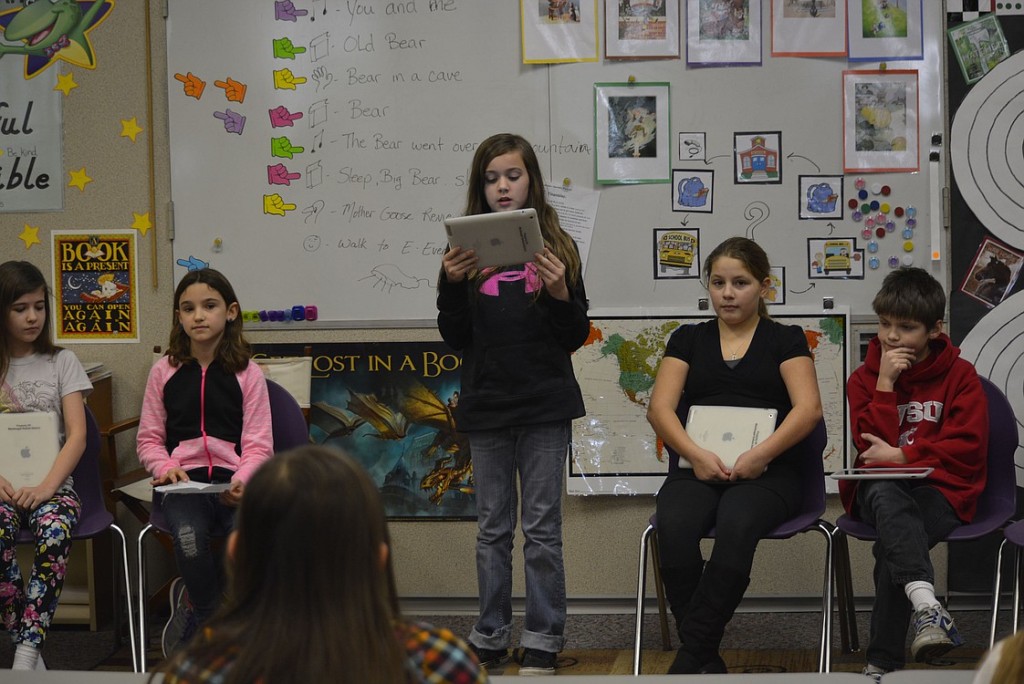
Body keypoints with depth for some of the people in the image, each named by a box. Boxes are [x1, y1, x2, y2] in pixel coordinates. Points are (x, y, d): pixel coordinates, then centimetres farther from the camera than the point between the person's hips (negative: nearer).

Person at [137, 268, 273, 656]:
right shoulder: (164, 371, 10)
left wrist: (241, 481, -18)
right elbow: (149, 439, 12)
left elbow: (258, 445, 2)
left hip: (234, 482, 0)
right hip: (183, 481, 0)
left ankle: (193, 600, 0)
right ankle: (208, 616, -2)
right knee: (189, 539, -33)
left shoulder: (247, 374, 6)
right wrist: (165, 468, -9)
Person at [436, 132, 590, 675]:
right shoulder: (468, 249, 3)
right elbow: (455, 339, 2)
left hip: (545, 406, -1)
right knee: (492, 528, 10)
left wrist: (560, 294, -17)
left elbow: (575, 338, 1)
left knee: (541, 529, 3)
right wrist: (451, 284, -13)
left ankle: (543, 642, 11)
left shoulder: (556, 248, 1)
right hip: (486, 406, 2)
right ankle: (490, 638, 19)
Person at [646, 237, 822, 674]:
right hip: (696, 469, 2)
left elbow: (809, 408, -2)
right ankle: (707, 661, -23)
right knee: (674, 530, -33)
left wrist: (760, 455, -16)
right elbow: (659, 407, 7)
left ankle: (690, 655, -28)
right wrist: (695, 454, -12)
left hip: (767, 472, -2)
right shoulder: (688, 339, 19)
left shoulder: (785, 339, 13)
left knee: (737, 525, -37)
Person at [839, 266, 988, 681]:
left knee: (892, 548, -32)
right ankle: (926, 606, -58)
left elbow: (967, 447, -4)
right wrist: (885, 384, -9)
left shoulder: (960, 375, 6)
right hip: (881, 489, 1)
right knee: (884, 493, -38)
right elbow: (870, 444, -2)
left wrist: (901, 455, -11)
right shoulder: (864, 377, 12)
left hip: (941, 489, -1)